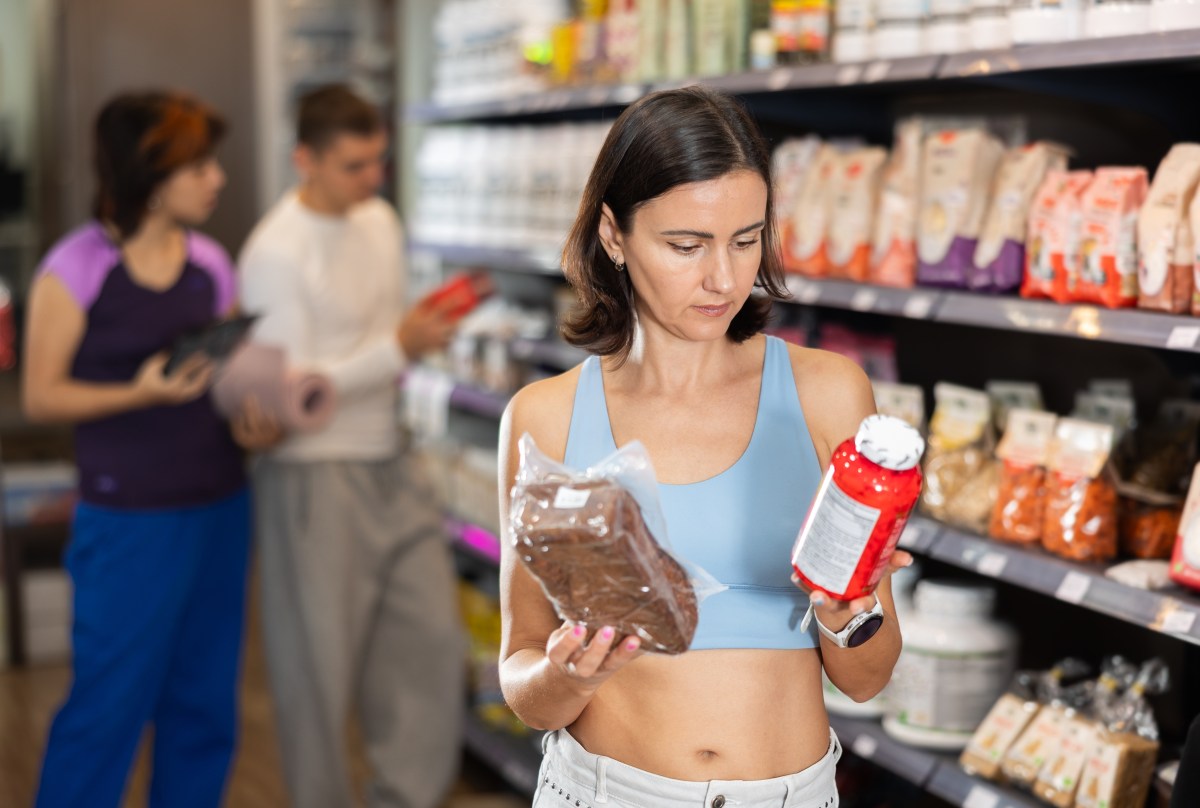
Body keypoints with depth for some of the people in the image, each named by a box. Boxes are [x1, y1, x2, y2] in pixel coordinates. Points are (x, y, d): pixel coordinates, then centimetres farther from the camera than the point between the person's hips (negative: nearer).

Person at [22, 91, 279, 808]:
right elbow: (41, 396, -7)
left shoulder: (210, 264, 7)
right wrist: (142, 393, -21)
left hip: (221, 508, 6)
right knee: (108, 707, 3)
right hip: (129, 520, -5)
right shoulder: (77, 268, -9)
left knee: (204, 707, 13)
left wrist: (255, 424, -6)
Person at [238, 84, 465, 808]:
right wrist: (397, 349, -21)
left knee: (433, 634, 8)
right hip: (316, 477, -7)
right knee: (324, 661, 3)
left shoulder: (380, 219, 9)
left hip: (388, 464, 7)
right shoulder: (275, 254, -15)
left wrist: (431, 329, -3)